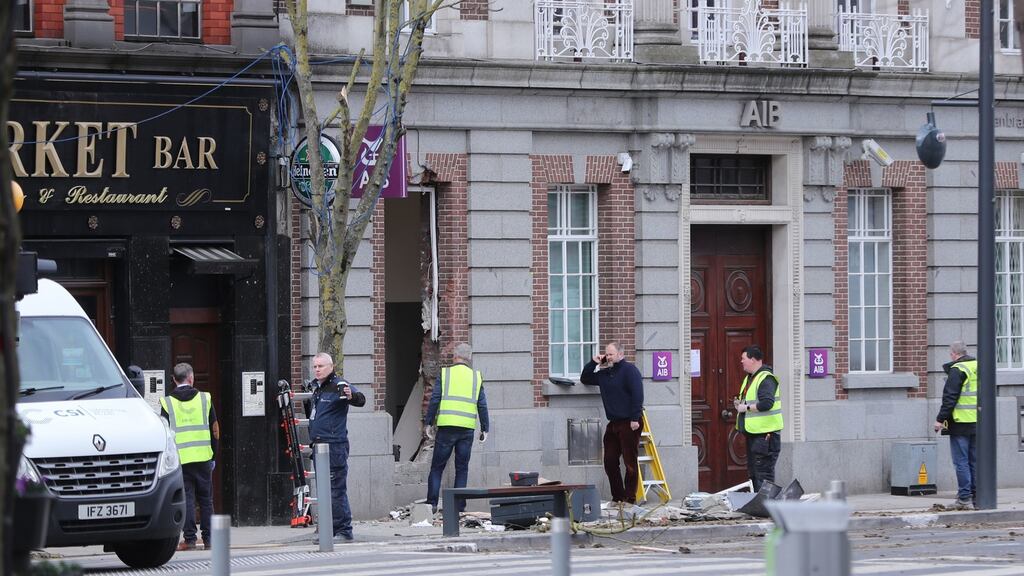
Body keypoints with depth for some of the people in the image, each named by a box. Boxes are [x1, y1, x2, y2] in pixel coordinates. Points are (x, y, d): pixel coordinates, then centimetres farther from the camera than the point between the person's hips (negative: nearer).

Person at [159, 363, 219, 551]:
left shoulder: (167, 402, 0)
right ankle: (208, 539, 10)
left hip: (180, 458, -1)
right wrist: (213, 456, 15)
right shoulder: (204, 398, 4)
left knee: (186, 499, 1)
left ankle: (189, 538, -4)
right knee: (206, 499, 9)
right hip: (203, 457, 1)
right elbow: (215, 430, 7)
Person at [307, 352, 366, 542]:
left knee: (337, 490, -10)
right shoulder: (315, 388, 16)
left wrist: (351, 396, -45)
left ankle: (344, 531, -8)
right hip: (318, 446, 9)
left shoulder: (339, 385, -10)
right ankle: (331, 530, 17)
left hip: (334, 446, -9)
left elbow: (361, 400, -28)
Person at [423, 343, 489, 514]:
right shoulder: (476, 377, 9)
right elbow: (482, 405, 8)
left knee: (437, 467, 5)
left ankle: (431, 504, -3)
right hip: (467, 429, 2)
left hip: (446, 427, -2)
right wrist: (485, 429, 12)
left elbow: (434, 400, -3)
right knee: (462, 469, 8)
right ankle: (459, 505, 3)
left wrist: (428, 423, 2)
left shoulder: (445, 373, 2)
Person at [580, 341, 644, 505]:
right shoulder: (604, 373, 17)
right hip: (613, 424, 9)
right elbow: (585, 379, 31)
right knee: (610, 461, 6)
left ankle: (630, 499, -3)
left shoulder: (629, 370, -7)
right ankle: (618, 497, 13)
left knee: (630, 462, -6)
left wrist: (635, 418, -22)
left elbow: (637, 395, -16)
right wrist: (593, 363, 14)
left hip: (629, 423, -9)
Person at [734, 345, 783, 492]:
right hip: (753, 432, 11)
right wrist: (740, 404, 8)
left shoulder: (766, 379, -15)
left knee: (764, 473, -10)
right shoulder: (749, 378, 17)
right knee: (753, 471, 16)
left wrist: (746, 407, -19)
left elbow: (767, 403, -27)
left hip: (765, 433, -11)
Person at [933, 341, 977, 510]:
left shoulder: (957, 370, -11)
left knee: (961, 462, -4)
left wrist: (941, 419, -9)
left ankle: (964, 498, -7)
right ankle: (976, 497, 11)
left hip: (961, 423, -7)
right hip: (978, 424, 7)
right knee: (975, 462, 11)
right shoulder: (979, 368, 12)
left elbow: (950, 398, -14)